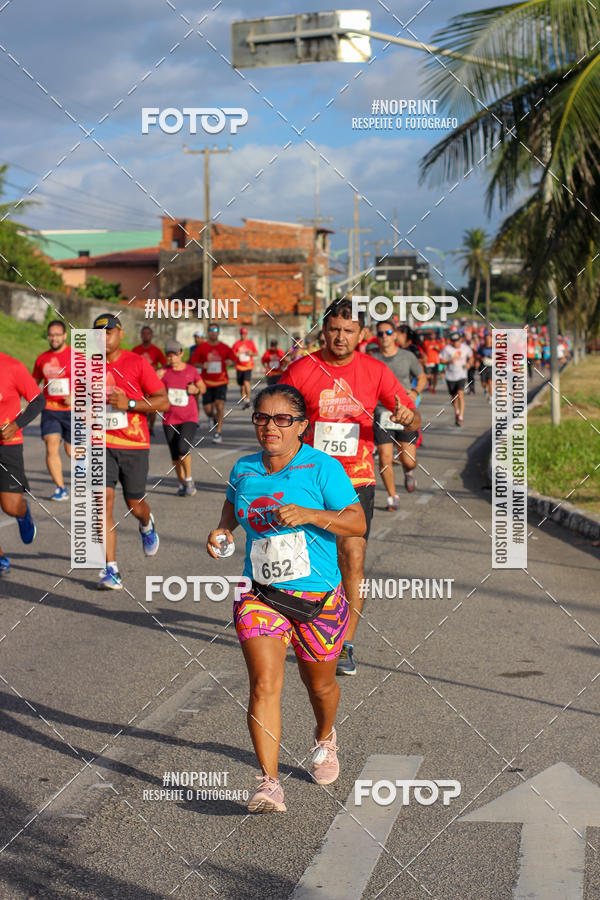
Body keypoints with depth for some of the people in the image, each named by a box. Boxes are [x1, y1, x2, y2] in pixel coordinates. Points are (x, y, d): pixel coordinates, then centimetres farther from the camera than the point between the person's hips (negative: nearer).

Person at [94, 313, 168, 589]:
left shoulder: (137, 363, -5)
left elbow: (163, 402, -7)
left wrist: (129, 403, -18)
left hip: (135, 445, -2)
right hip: (102, 445, 2)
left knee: (135, 505, 7)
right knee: (104, 501, -14)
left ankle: (147, 525, 48)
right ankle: (111, 571, -12)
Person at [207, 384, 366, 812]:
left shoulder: (321, 467, -9)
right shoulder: (244, 470, 4)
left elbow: (357, 523, -13)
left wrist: (308, 514, -26)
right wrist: (223, 529, 7)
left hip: (318, 596, -2)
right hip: (260, 594, 2)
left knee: (320, 684, 17)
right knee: (264, 684, -16)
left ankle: (325, 739, 51)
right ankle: (269, 784, -16)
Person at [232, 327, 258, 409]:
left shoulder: (251, 343, 4)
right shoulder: (237, 343, 3)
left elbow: (256, 353, 10)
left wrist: (251, 353, -10)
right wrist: (236, 354, -15)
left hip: (248, 366, -2)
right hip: (239, 366, 2)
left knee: (246, 382, -20)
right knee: (241, 385, 6)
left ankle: (248, 399, -10)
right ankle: (245, 402, 19)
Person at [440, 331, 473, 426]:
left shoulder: (465, 348, -1)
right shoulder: (447, 349, -8)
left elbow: (470, 356, 18)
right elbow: (441, 360, -4)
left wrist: (469, 363, -2)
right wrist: (450, 361, -21)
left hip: (461, 375, -1)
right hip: (450, 376, 1)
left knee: (460, 394, -18)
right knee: (453, 396, 12)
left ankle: (461, 417, -19)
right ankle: (457, 412, 41)